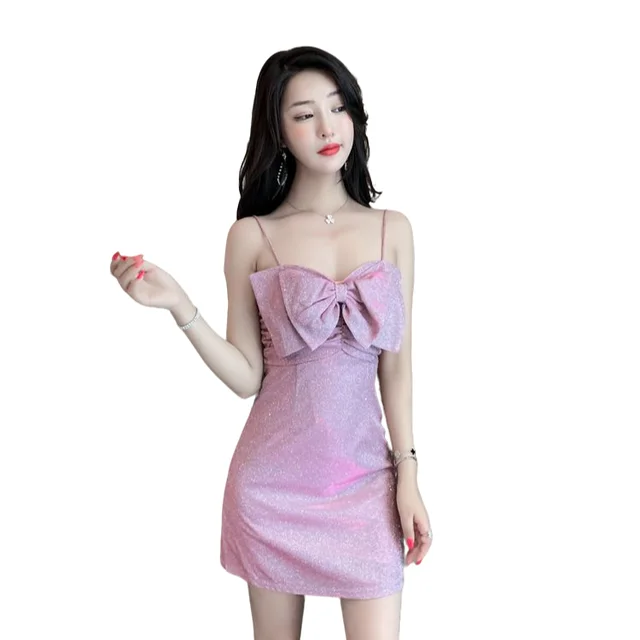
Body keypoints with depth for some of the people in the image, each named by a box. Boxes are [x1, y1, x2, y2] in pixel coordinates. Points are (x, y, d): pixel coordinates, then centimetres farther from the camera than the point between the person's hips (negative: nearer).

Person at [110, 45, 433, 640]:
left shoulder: (392, 229, 3)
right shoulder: (252, 236, -2)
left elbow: (396, 365, 5)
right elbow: (247, 377, -3)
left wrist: (408, 473, 2)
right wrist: (179, 306, -15)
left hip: (364, 476, 1)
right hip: (273, 476, -1)